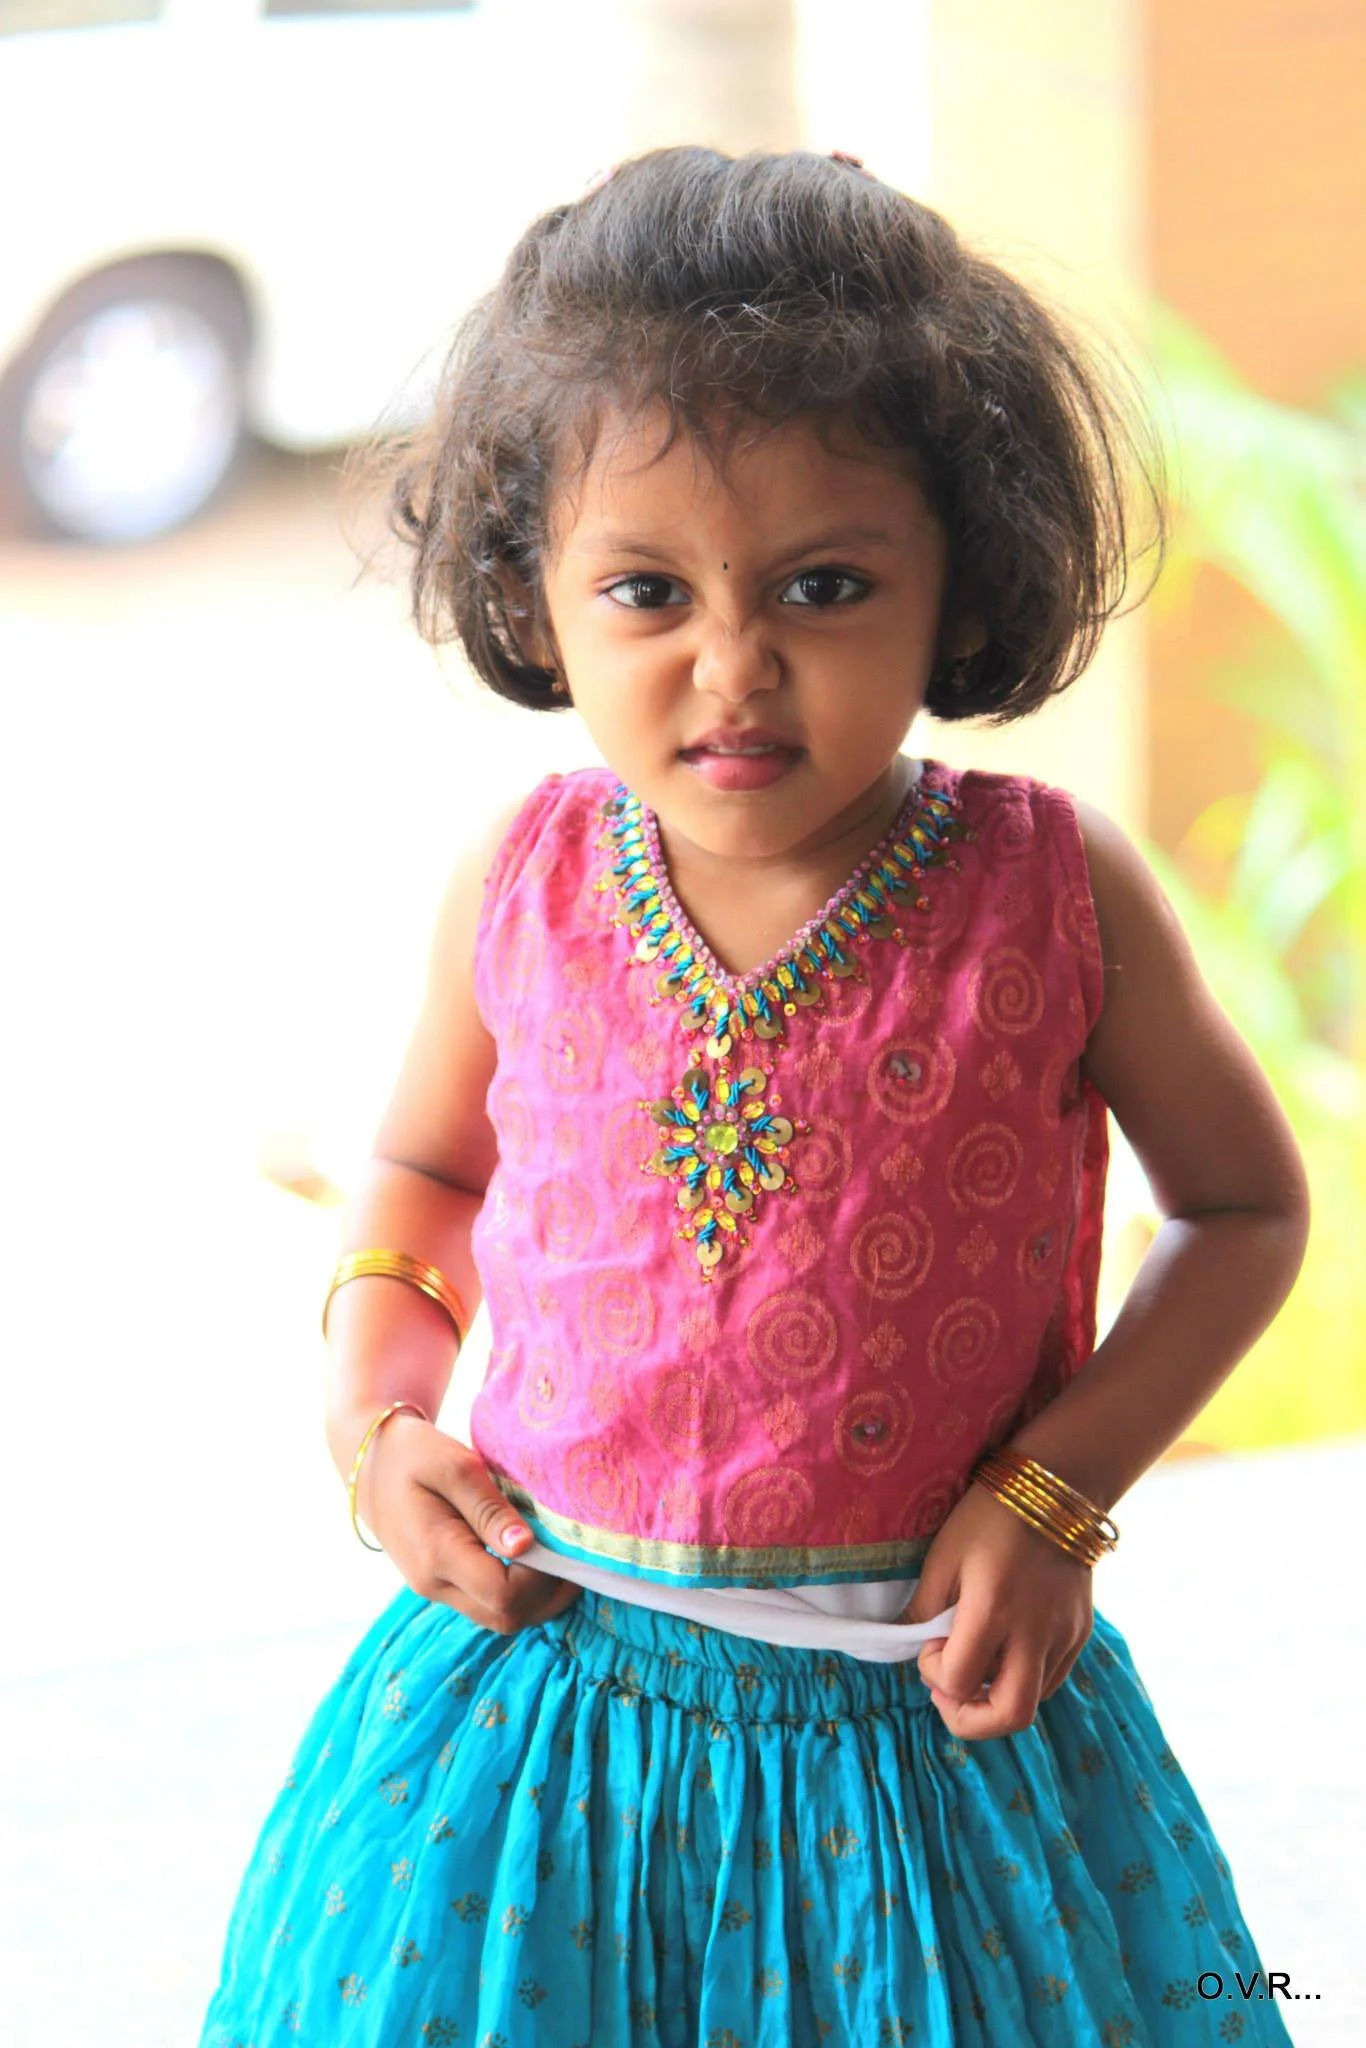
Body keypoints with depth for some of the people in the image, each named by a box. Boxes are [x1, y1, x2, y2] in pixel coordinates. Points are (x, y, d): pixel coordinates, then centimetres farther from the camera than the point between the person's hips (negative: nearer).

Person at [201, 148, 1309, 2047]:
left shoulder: (1051, 896, -11)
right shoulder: (526, 889, -5)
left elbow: (1246, 1205, 2)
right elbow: (421, 1172, 15)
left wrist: (1057, 1492, -7)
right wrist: (374, 1416, -1)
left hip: (922, 1719, -2)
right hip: (539, 1676, 2)